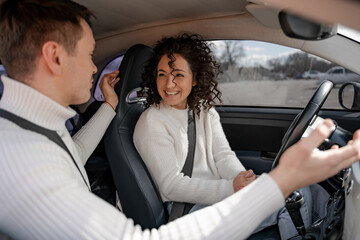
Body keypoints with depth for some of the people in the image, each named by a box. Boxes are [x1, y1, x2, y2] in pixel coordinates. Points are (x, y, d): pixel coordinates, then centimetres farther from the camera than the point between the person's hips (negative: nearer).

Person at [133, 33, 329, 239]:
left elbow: (223, 156, 2)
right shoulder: (151, 123, -14)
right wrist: (231, 188, -29)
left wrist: (242, 178, -21)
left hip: (220, 194, 7)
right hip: (189, 210, -6)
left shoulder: (204, 110, 7)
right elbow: (171, 186, -19)